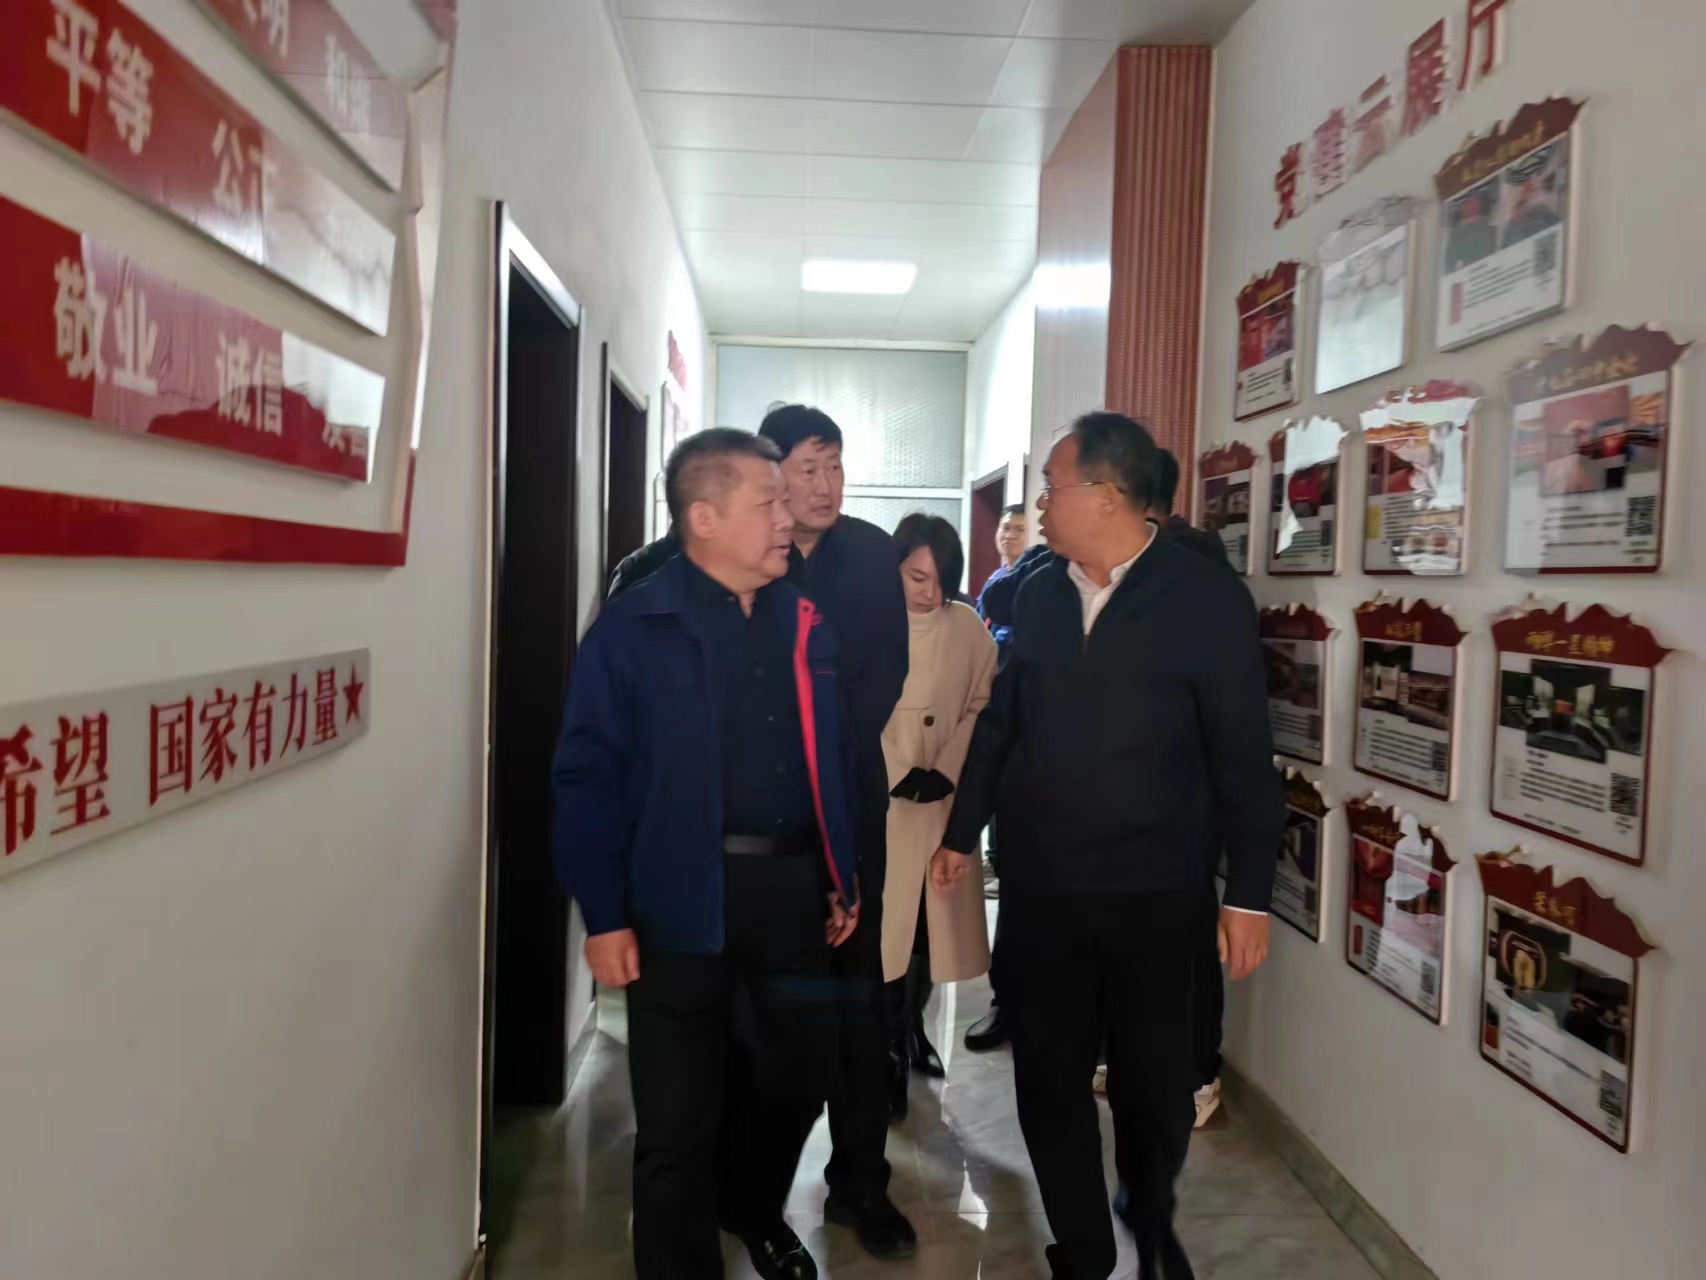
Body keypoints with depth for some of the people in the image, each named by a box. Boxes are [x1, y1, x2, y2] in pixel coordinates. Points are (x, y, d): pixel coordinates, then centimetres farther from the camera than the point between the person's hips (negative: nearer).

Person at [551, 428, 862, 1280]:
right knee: (679, 1115, 8)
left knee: (804, 1068, 20)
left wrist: (843, 876, 10)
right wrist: (604, 914, -12)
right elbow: (587, 778, -10)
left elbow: (834, 758, 11)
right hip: (684, 895, -5)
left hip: (793, 882, 6)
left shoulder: (804, 623, 7)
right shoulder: (635, 627, -9)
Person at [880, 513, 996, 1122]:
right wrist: (899, 774, -14)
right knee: (884, 922, -2)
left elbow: (983, 706, 3)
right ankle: (891, 1049, 12)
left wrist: (946, 771, -9)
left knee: (934, 919, 11)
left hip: (946, 800, 3)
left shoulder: (969, 627, 1)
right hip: (879, 799, -3)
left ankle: (912, 1026, 32)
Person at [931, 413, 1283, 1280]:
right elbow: (998, 722, 11)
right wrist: (961, 831, 14)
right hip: (1038, 884, 3)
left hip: (1152, 891, -3)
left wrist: (1248, 895, -7)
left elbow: (1244, 760, -6)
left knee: (1152, 1081, 14)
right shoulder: (1037, 595, 3)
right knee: (1048, 1079, 10)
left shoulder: (1207, 600, -8)